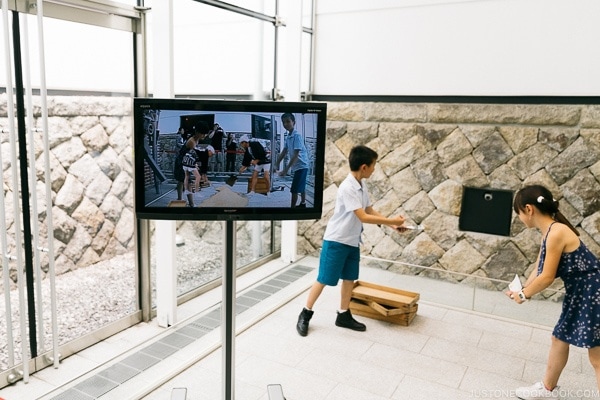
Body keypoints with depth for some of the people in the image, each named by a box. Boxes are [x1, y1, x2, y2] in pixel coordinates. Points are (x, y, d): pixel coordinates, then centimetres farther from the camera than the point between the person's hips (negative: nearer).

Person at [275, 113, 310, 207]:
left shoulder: (297, 136, -20)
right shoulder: (288, 137, 7)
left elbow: (296, 155, -26)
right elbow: (283, 153, 12)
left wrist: (286, 169, -28)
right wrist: (275, 165, 8)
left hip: (301, 165, -9)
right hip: (297, 166, 9)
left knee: (294, 190, -9)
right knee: (301, 187, 23)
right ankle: (303, 204, 38)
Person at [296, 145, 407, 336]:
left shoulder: (362, 185, 4)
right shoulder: (347, 188, -25)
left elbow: (370, 210, 10)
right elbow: (363, 217, -27)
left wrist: (392, 224, 0)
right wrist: (391, 220, -21)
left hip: (352, 241, 9)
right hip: (336, 241, -8)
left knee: (349, 279, 14)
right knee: (323, 280, 1)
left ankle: (344, 315, 27)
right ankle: (305, 315, 15)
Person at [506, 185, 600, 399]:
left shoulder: (556, 232, -25)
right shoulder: (549, 232, 4)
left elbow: (547, 277, -20)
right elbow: (538, 270, 12)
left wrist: (524, 294, -6)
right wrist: (522, 290, 10)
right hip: (579, 294, 10)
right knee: (559, 339, 20)